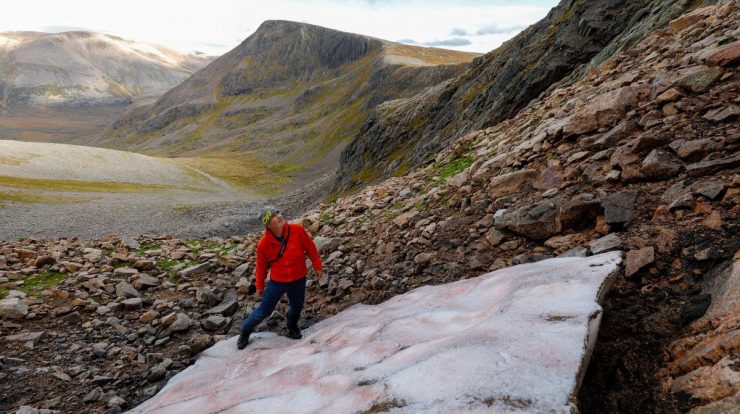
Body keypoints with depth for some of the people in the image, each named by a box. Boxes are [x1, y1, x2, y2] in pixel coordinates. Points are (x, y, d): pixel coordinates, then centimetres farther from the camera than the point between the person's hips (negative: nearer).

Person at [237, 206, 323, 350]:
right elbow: (262, 265, -2)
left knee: (296, 307, 19)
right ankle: (245, 332, 33)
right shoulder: (263, 244, -18)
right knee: (264, 311, 7)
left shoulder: (297, 230, -19)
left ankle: (292, 327, 52)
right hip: (277, 281, -1)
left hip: (299, 280, 2)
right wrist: (260, 285, 8)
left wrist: (317, 266, 3)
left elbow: (310, 247, -5)